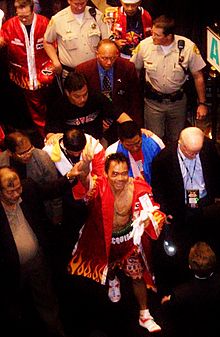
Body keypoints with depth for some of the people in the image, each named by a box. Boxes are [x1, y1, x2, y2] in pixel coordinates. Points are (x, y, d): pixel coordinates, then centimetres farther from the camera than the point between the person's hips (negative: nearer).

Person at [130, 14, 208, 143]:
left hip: (178, 101, 0)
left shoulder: (188, 47, -17)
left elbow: (198, 76, -6)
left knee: (176, 141, 14)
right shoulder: (144, 45, -15)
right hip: (153, 102, 0)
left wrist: (202, 103, -3)